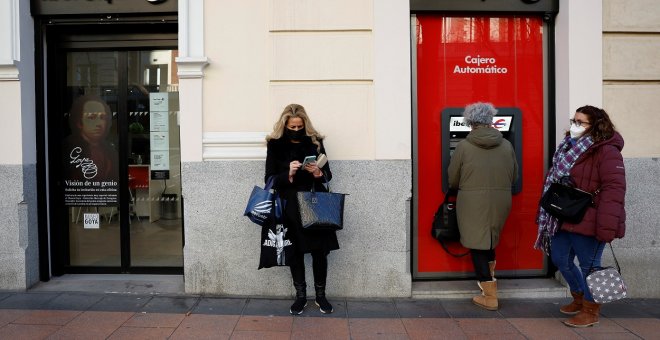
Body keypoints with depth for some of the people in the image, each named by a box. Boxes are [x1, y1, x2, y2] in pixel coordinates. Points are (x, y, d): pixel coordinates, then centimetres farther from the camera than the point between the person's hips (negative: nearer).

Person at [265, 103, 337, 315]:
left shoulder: (315, 142, 4)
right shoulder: (275, 145, 1)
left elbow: (328, 174, 7)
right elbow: (269, 179, -1)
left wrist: (318, 173, -15)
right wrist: (288, 174, -18)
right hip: (290, 207, 0)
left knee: (319, 249, 1)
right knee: (295, 251, 7)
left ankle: (320, 295, 18)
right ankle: (300, 295, 21)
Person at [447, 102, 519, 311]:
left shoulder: (464, 146, -7)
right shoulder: (506, 146, 2)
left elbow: (452, 180, -1)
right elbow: (514, 177, 11)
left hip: (472, 204, -4)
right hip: (500, 203, 4)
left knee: (478, 247, 5)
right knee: (489, 241, 27)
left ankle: (490, 297, 8)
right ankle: (489, 276, 34)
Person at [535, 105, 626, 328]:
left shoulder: (606, 151, -14)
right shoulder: (568, 147, 13)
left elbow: (613, 190, -22)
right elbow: (554, 181, 18)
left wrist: (607, 226, -27)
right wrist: (545, 214, 17)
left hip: (587, 223, -9)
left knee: (589, 265, 5)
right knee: (560, 259, 18)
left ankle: (590, 311, 23)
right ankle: (579, 298, 40)